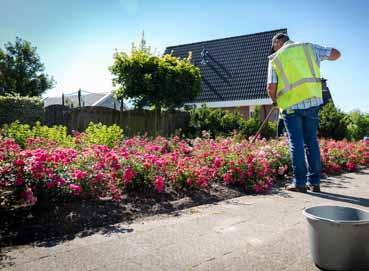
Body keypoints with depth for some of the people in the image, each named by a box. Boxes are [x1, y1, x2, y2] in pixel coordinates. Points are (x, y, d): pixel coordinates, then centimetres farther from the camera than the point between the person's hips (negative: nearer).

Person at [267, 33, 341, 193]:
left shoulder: (275, 58, 4)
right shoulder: (309, 47, 11)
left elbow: (271, 87, -4)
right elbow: (336, 54, 18)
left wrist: (275, 101, 16)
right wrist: (319, 56, 35)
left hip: (291, 105, -3)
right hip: (312, 101, 3)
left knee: (296, 143, 2)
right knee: (311, 141, 10)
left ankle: (299, 182, 4)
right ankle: (314, 182, 13)